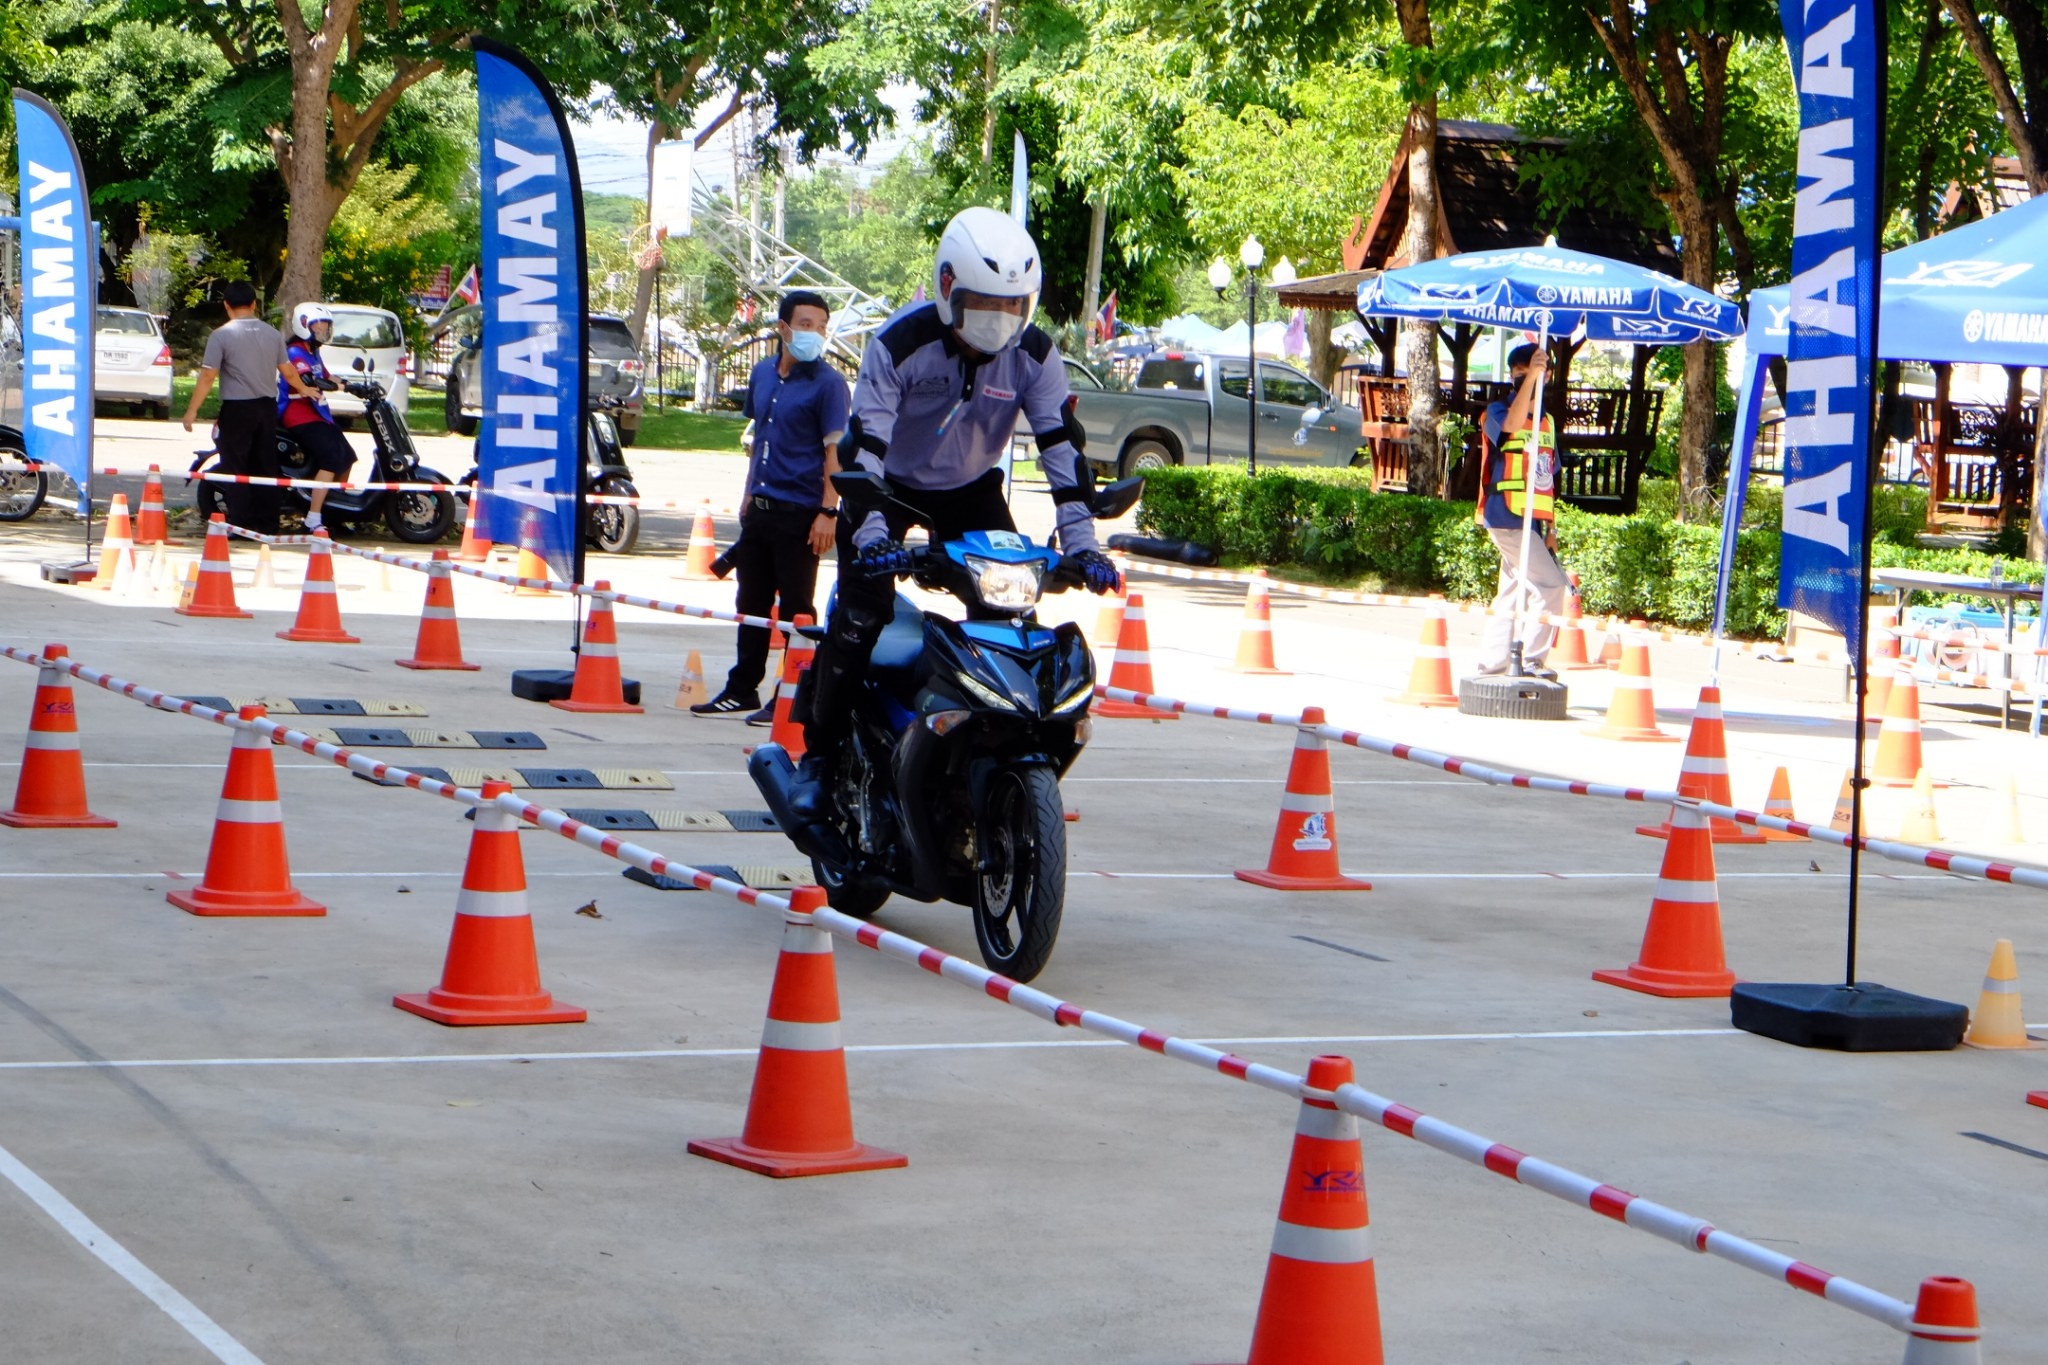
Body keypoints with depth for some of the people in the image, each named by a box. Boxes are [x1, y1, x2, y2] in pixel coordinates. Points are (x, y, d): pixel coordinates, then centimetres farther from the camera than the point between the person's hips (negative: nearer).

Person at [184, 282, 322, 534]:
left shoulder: (221, 335, -9)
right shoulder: (272, 334, 5)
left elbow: (207, 376, -13)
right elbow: (288, 372, 12)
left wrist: (192, 410, -7)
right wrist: (304, 390, 31)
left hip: (237, 409, -5)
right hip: (267, 407, 5)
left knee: (235, 467, 0)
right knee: (266, 467, 10)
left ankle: (240, 524, -4)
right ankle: (267, 525, 12)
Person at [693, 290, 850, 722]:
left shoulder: (828, 383, -10)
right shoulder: (763, 374, 10)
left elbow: (835, 450, -14)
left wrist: (828, 511, -19)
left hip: (800, 513, -7)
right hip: (759, 507, 7)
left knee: (796, 607, 0)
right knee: (752, 602, 15)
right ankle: (742, 688, 26)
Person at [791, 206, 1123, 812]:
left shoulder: (1033, 355, -18)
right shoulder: (899, 344, -27)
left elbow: (1061, 444, -17)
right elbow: (864, 443, -30)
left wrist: (1081, 543, -26)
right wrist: (871, 533, -43)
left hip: (972, 490, 3)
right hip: (890, 487, -3)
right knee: (861, 614, -18)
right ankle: (819, 752, -4)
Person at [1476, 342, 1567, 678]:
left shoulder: (1548, 422, 17)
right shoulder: (1498, 410, -3)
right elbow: (1511, 425, -29)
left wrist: (1551, 527, 14)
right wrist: (1530, 378, -32)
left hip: (1533, 521, 7)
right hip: (1508, 516, -7)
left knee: (1513, 593, 10)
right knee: (1551, 584, -14)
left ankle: (1490, 666, 17)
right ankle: (1530, 660, -9)